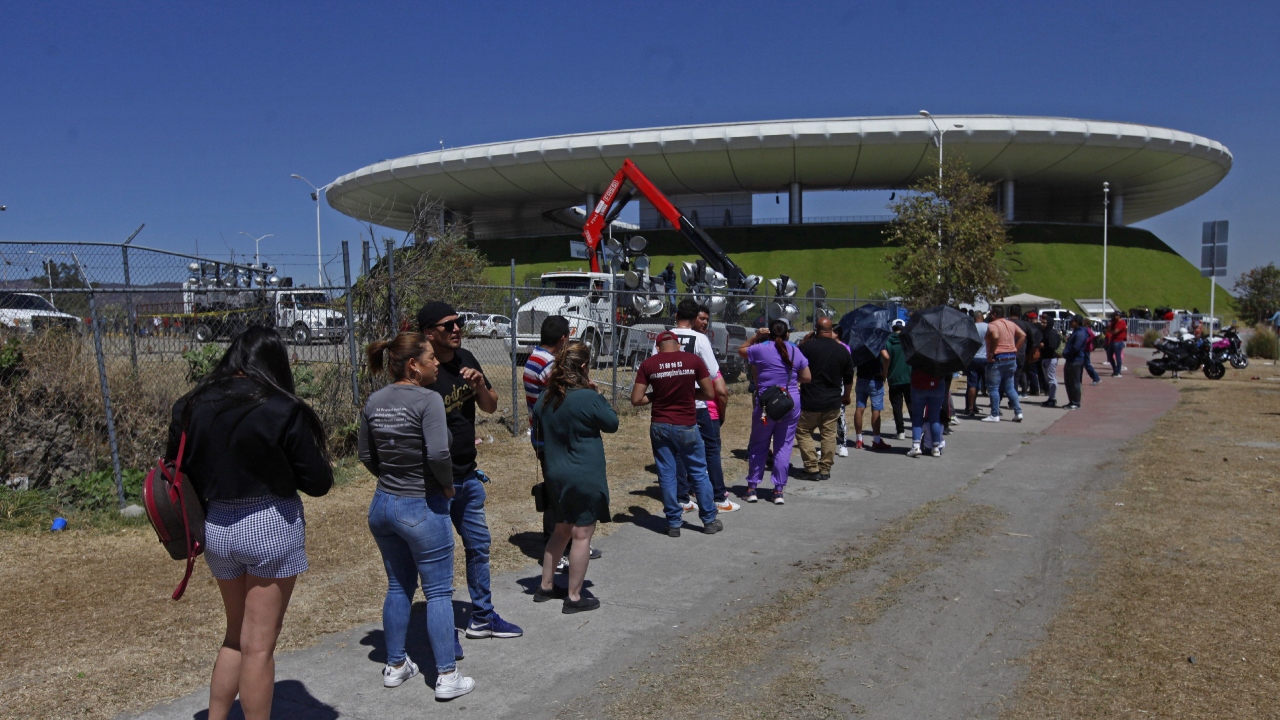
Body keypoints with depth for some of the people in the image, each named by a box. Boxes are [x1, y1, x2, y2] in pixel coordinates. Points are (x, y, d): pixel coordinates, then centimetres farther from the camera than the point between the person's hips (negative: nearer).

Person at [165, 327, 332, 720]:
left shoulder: (191, 406, -1)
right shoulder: (282, 409, -14)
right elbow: (318, 482, -10)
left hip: (216, 527, 5)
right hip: (271, 527, -5)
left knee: (236, 636, 24)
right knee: (259, 645, 7)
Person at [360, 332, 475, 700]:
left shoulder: (373, 402, 2)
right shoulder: (427, 399, -18)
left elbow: (366, 454, 9)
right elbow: (438, 453, -26)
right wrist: (447, 486, -10)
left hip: (382, 504, 7)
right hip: (423, 508, -7)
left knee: (398, 587, 20)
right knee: (438, 592, 5)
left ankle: (395, 666, 31)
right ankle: (447, 676, 12)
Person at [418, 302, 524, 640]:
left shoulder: (466, 359, 3)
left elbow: (491, 406, 9)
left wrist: (480, 385, -8)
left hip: (468, 475, 8)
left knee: (479, 546, 19)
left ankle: (482, 618, 36)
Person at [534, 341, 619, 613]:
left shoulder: (545, 399, 3)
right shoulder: (588, 398, -18)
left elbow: (539, 430, 16)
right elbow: (612, 423, -4)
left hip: (555, 476, 7)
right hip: (585, 478, -7)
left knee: (562, 530, 22)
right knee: (582, 534, 3)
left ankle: (545, 587, 29)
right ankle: (574, 598, 10)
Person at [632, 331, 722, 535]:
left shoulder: (648, 364, -4)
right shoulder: (693, 360, -4)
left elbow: (636, 399, -5)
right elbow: (709, 393, -1)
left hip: (660, 426, 1)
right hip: (687, 426, 0)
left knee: (667, 474, 10)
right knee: (699, 473, 13)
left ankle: (673, 523, 16)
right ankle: (710, 520, 23)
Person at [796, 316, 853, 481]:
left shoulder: (806, 346, -11)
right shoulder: (842, 351, 3)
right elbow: (849, 379, 13)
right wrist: (846, 396, 28)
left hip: (810, 401, -4)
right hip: (833, 401, 4)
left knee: (803, 432, 9)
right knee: (829, 435, 12)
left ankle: (812, 468, 3)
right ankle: (825, 469, 14)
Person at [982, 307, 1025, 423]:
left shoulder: (992, 325, -11)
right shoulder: (1011, 324, 12)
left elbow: (995, 336, -29)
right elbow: (1023, 335, 9)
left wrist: (991, 353, -20)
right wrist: (1015, 349, 9)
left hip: (998, 358, -7)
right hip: (1011, 358, 7)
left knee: (993, 388, 0)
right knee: (1010, 387, 15)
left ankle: (995, 415, -1)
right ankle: (1018, 412, 11)